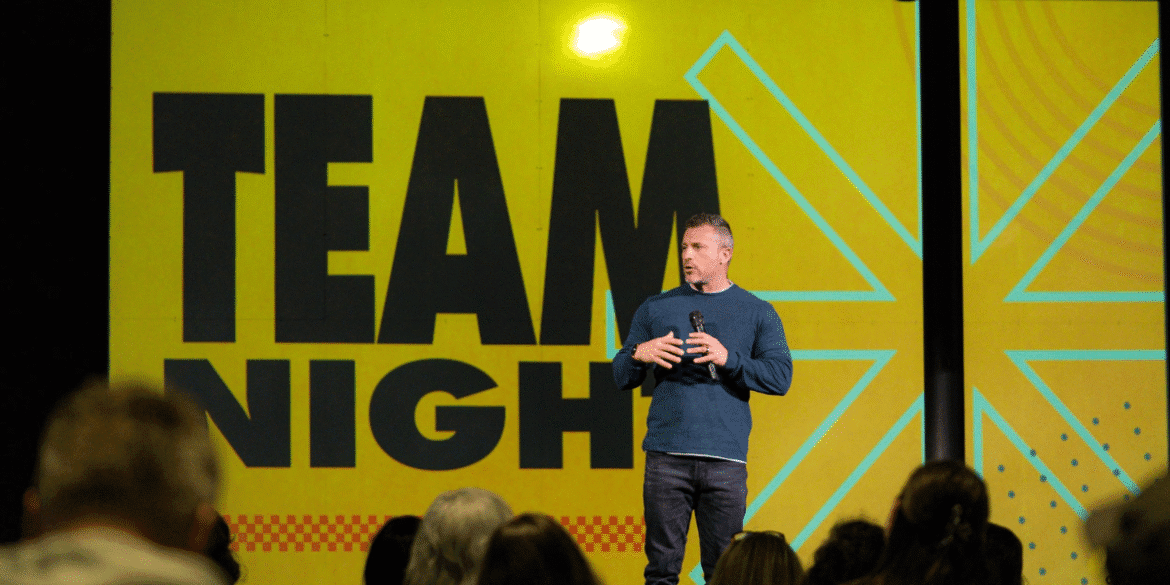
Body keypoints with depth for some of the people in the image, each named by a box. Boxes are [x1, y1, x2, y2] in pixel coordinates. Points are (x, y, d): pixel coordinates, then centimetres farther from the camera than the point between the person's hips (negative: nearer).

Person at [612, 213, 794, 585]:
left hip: (726, 458, -1)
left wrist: (727, 358, -14)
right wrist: (639, 355, -7)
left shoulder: (757, 313, 11)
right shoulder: (655, 309, 15)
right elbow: (621, 378, 15)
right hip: (666, 456, 1)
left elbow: (781, 377, -1)